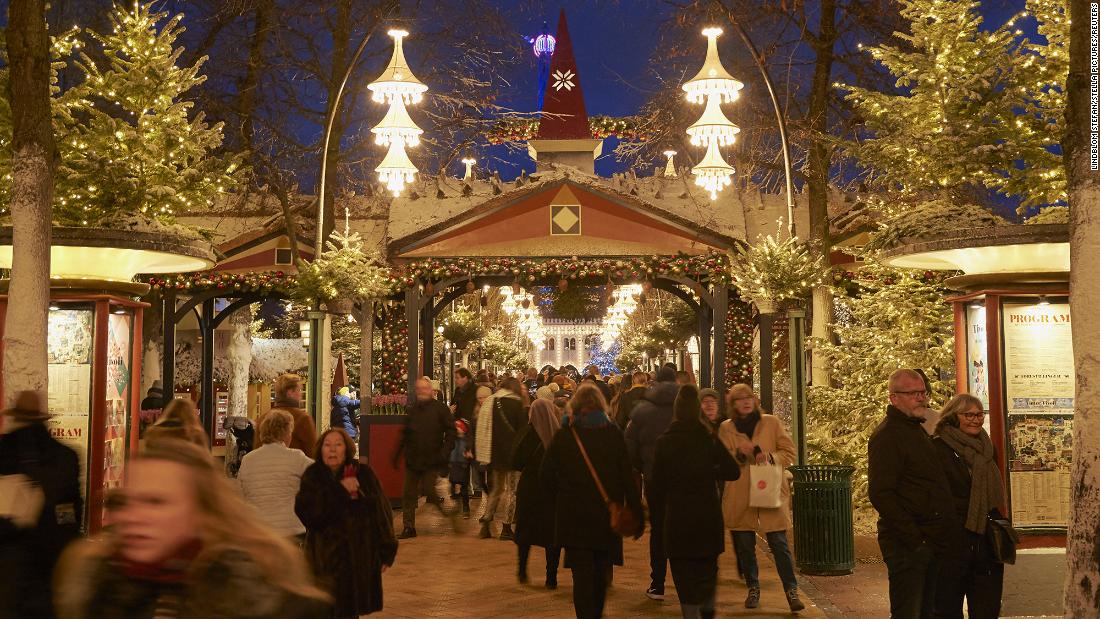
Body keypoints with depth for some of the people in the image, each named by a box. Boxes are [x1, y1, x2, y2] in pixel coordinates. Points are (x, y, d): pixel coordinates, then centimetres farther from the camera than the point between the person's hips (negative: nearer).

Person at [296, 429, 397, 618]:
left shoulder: (363, 474, 1)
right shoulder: (312, 477, 0)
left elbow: (382, 512, 3)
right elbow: (306, 512, -16)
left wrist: (385, 553, 1)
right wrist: (339, 490, -21)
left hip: (360, 558, 1)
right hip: (326, 558, -1)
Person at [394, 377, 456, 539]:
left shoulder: (440, 408, -4)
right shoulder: (412, 409, 10)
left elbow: (450, 431, -5)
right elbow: (404, 435, 17)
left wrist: (445, 452, -15)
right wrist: (397, 455, 16)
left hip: (432, 460, -5)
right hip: (412, 460, 5)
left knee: (428, 490, -9)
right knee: (408, 494, 4)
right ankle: (408, 527, 13)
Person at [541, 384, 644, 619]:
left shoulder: (563, 435, -6)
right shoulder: (613, 433, -6)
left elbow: (546, 475, -3)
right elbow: (627, 476, -7)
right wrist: (637, 514, -2)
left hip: (573, 514, -1)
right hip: (607, 514, 2)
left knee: (582, 573, 1)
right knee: (601, 572, 20)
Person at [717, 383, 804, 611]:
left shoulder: (771, 422, 4)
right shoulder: (726, 428, 7)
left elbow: (790, 453, 4)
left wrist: (770, 457, -15)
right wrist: (739, 454, -15)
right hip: (739, 497, 2)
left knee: (779, 544, -4)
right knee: (745, 546, 8)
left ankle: (792, 590, 4)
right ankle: (753, 588, 24)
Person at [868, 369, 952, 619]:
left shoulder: (919, 431, 18)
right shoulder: (887, 435, -12)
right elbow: (880, 495, -21)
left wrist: (936, 538, 14)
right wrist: (915, 539, -21)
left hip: (930, 542, 9)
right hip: (907, 544, -9)